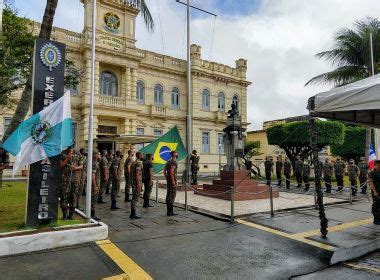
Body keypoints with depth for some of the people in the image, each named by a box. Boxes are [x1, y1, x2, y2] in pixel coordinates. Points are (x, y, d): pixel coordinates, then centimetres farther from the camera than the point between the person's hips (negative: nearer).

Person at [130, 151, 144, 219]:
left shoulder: (133, 163, 16)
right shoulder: (139, 163, -15)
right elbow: (137, 174, -22)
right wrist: (138, 184, -22)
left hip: (133, 182, 10)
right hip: (137, 182, -10)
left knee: (134, 198, 13)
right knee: (135, 198, -5)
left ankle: (132, 213, 18)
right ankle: (133, 214, -2)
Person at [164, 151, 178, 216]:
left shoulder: (168, 161, 14)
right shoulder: (174, 162, -15)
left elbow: (164, 171, 18)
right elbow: (171, 172, -25)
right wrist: (173, 181, -23)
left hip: (168, 180, 9)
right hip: (172, 180, -9)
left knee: (168, 195, 11)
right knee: (172, 196, -5)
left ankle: (169, 211, 17)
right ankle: (170, 211, -2)